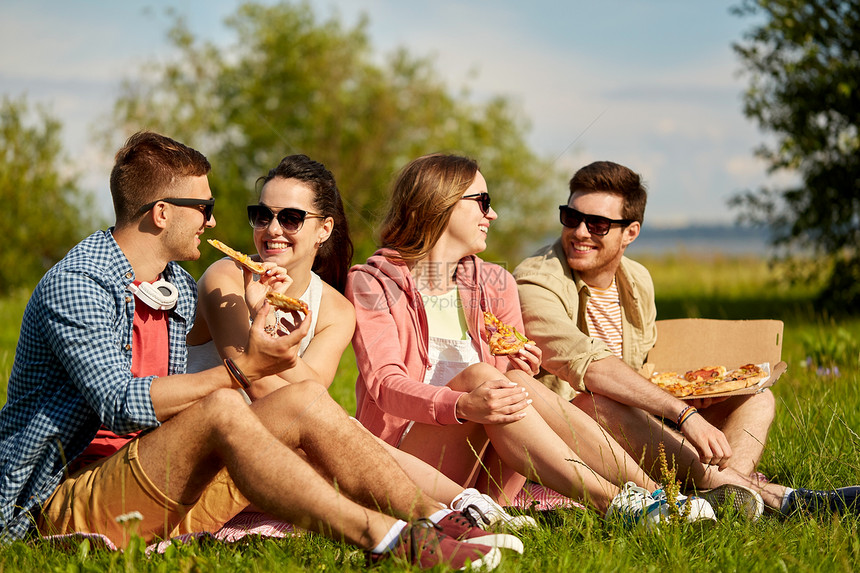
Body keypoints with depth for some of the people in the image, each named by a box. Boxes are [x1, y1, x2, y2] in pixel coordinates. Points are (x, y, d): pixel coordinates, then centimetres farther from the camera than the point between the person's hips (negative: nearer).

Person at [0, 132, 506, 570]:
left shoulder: (182, 289, 16)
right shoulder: (74, 286, -14)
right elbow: (123, 406, -24)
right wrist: (241, 372, -25)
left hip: (158, 489, 8)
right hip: (62, 501, -8)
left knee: (306, 401, -9)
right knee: (221, 409, -33)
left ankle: (435, 518, -18)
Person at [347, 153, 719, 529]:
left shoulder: (494, 285, 15)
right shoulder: (372, 284, -1)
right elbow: (384, 383, -16)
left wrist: (521, 371, -15)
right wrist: (463, 406, -34)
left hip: (484, 478, 4)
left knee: (517, 382, -25)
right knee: (479, 374, -28)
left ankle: (651, 493, -34)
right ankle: (613, 502, -38)